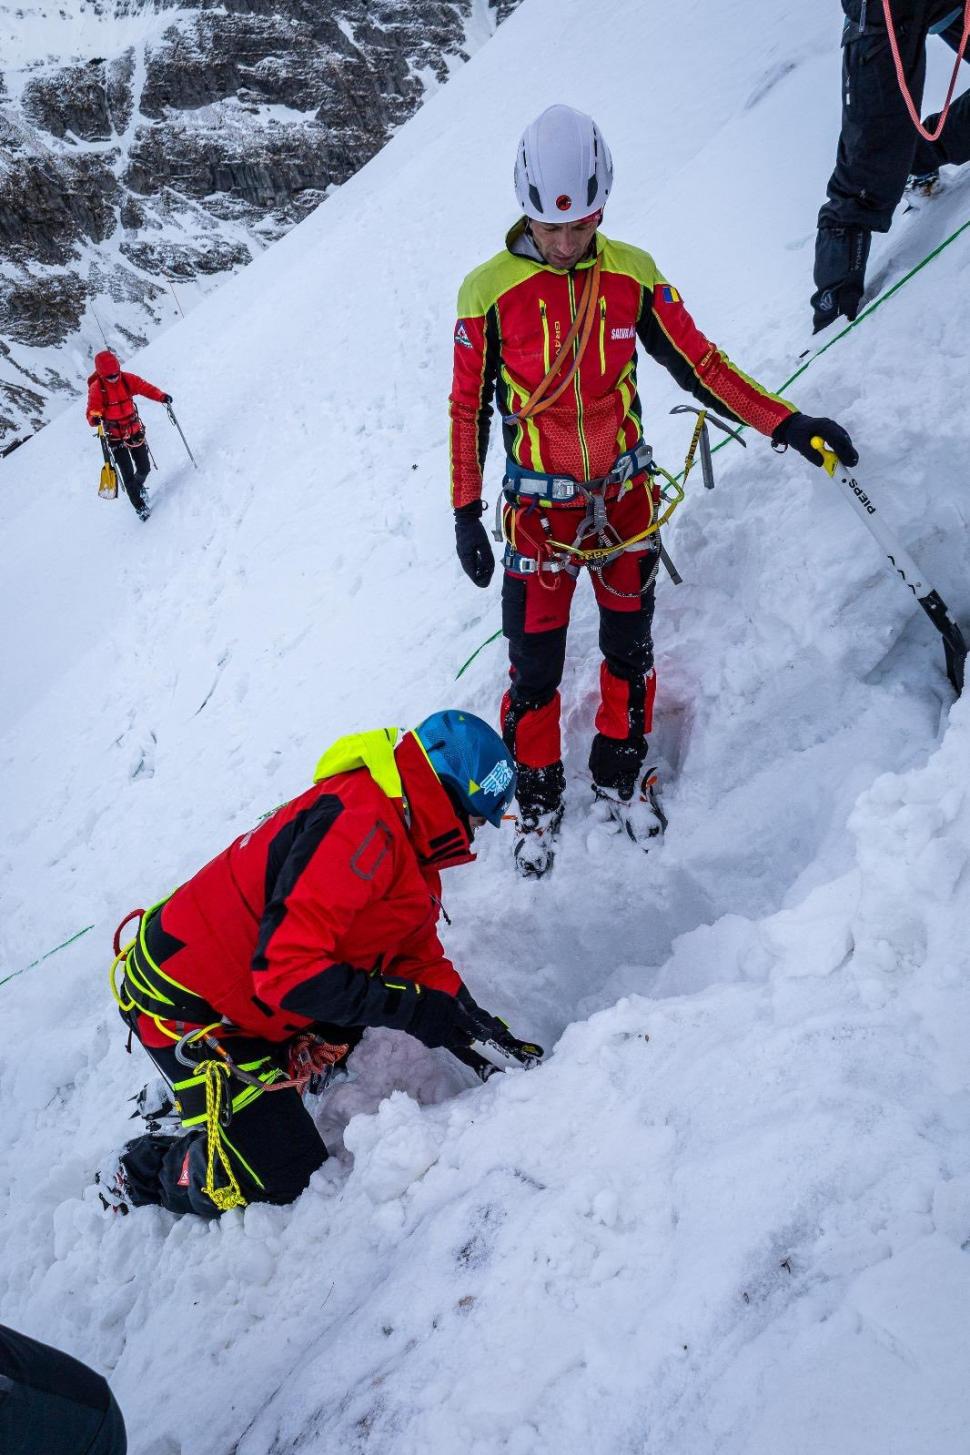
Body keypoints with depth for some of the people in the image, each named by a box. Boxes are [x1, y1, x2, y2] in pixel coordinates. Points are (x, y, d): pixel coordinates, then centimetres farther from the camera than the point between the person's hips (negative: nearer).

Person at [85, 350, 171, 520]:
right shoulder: (96, 389, -15)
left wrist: (161, 396, -23)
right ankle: (140, 506, 7)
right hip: (115, 437, -3)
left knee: (144, 468, 10)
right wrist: (95, 418, -41)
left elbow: (146, 388, -4)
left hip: (135, 431, 3)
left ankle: (138, 486, 45)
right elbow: (92, 412, -17)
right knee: (128, 474, -7)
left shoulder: (127, 379, -7)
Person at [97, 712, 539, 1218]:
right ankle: (139, 1174, 19)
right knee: (286, 1180, -3)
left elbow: (420, 960, 8)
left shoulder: (408, 841, 5)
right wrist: (411, 1007, -27)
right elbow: (284, 967, -32)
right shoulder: (361, 822, -27)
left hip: (252, 994, 9)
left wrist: (482, 1030, -5)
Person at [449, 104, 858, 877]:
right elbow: (468, 406, -4)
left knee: (630, 646, 14)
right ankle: (537, 793, 27)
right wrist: (466, 514, -5)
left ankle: (621, 771, 36)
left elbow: (698, 361, 0)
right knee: (535, 665, 4)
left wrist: (786, 423, -9)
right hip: (540, 509, -2)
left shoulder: (632, 273, -6)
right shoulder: (489, 290, -12)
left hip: (626, 495, 3)